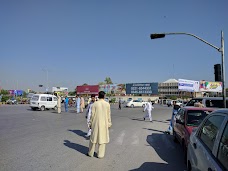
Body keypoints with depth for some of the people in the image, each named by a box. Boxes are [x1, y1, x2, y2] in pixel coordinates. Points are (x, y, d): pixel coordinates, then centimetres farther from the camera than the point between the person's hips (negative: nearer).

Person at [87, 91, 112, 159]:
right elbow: (108, 115, -1)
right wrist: (109, 123, 9)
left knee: (94, 137, 13)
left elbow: (92, 115, -5)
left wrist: (90, 123, 5)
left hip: (96, 123, 0)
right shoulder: (107, 104, -5)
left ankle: (91, 153, 26)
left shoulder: (95, 104, -8)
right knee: (102, 138, 10)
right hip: (104, 124, 0)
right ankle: (100, 154, 17)